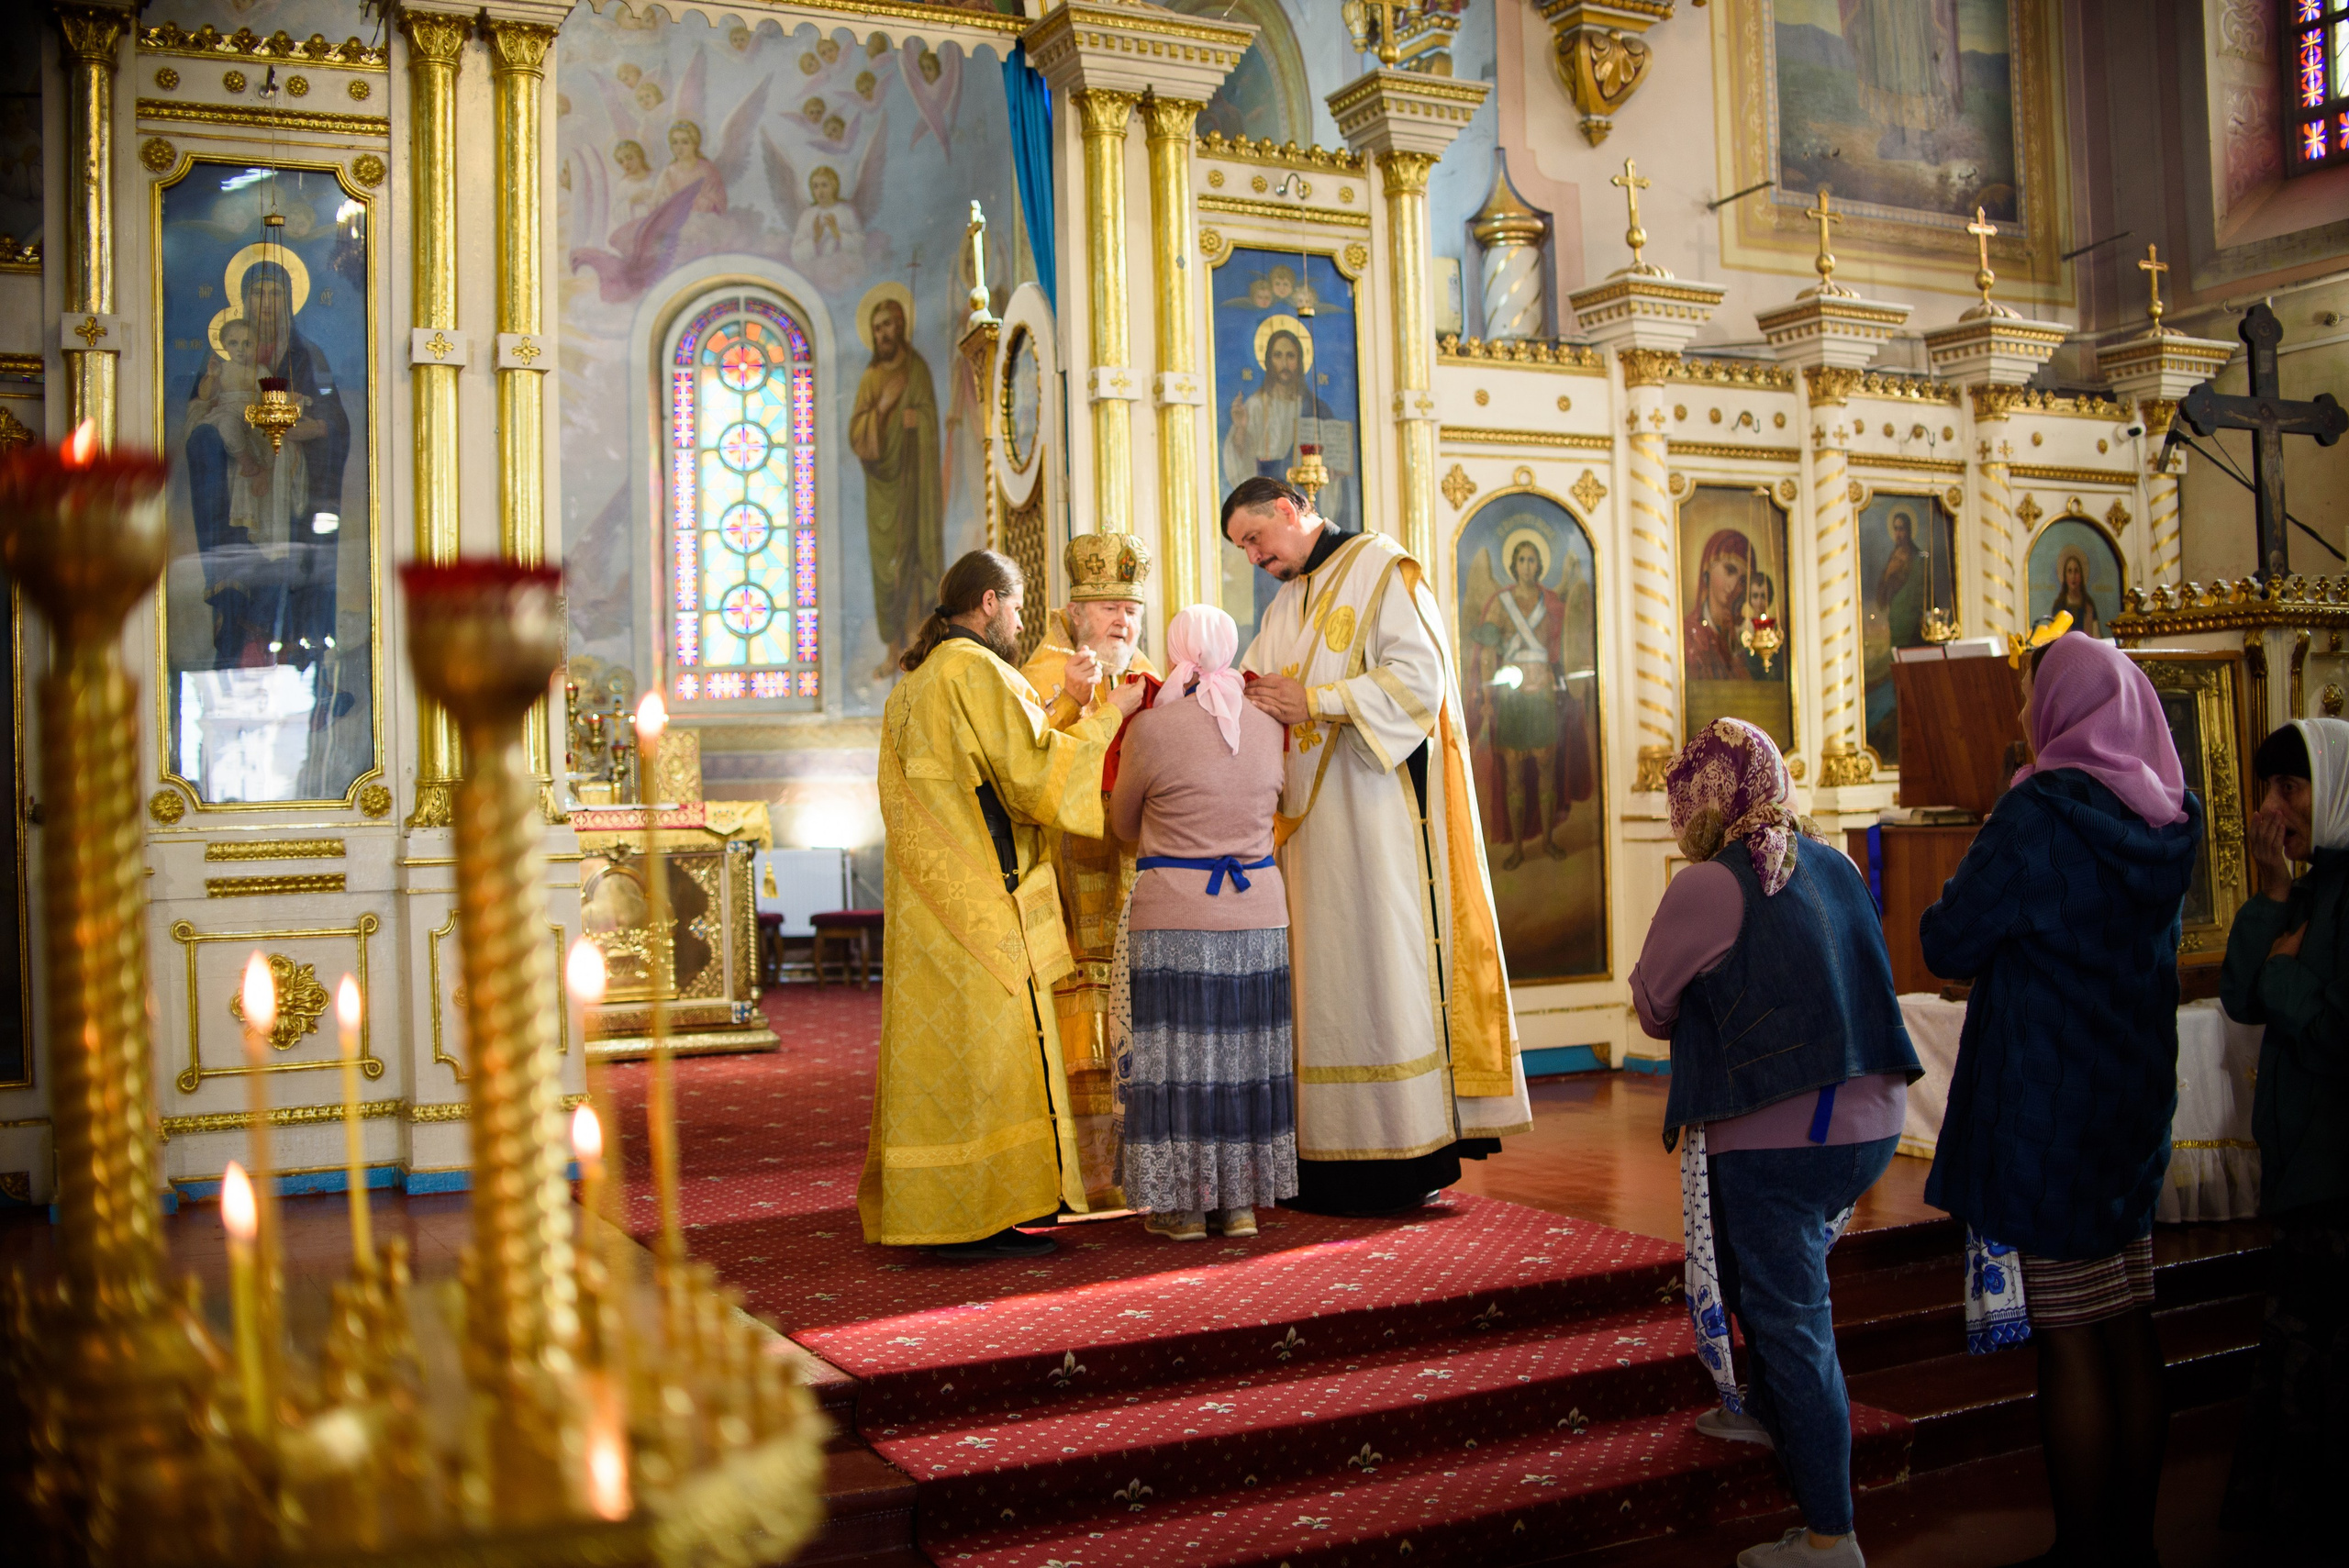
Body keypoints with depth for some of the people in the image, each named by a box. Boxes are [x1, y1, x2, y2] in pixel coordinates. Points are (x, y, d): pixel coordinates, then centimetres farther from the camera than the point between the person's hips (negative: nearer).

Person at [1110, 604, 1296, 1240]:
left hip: (1174, 918, -4)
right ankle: (1240, 1201, 18)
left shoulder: (1152, 727, -10)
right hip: (1259, 915, 4)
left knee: (1179, 1051, 4)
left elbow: (1123, 822, 3)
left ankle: (1184, 1205, 9)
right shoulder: (1267, 725, 2)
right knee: (1244, 1051, 11)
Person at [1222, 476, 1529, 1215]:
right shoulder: (1285, 608, 22)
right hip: (1310, 814, 7)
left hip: (1380, 807, -7)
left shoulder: (1381, 569, -1)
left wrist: (1316, 701, -15)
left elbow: (1419, 678, -13)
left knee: (1386, 962, -7)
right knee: (1324, 969, 2)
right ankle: (1333, 1150, 4)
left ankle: (1411, 1148, -2)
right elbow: (1258, 699, 16)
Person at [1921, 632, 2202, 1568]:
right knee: (2129, 1331, 14)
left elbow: (1947, 945, -13)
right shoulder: (2163, 821, 7)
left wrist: (1965, 882, 5)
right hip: (2137, 1102, 8)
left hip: (2047, 1106, -8)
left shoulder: (2038, 813, -17)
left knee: (2070, 1344, 0)